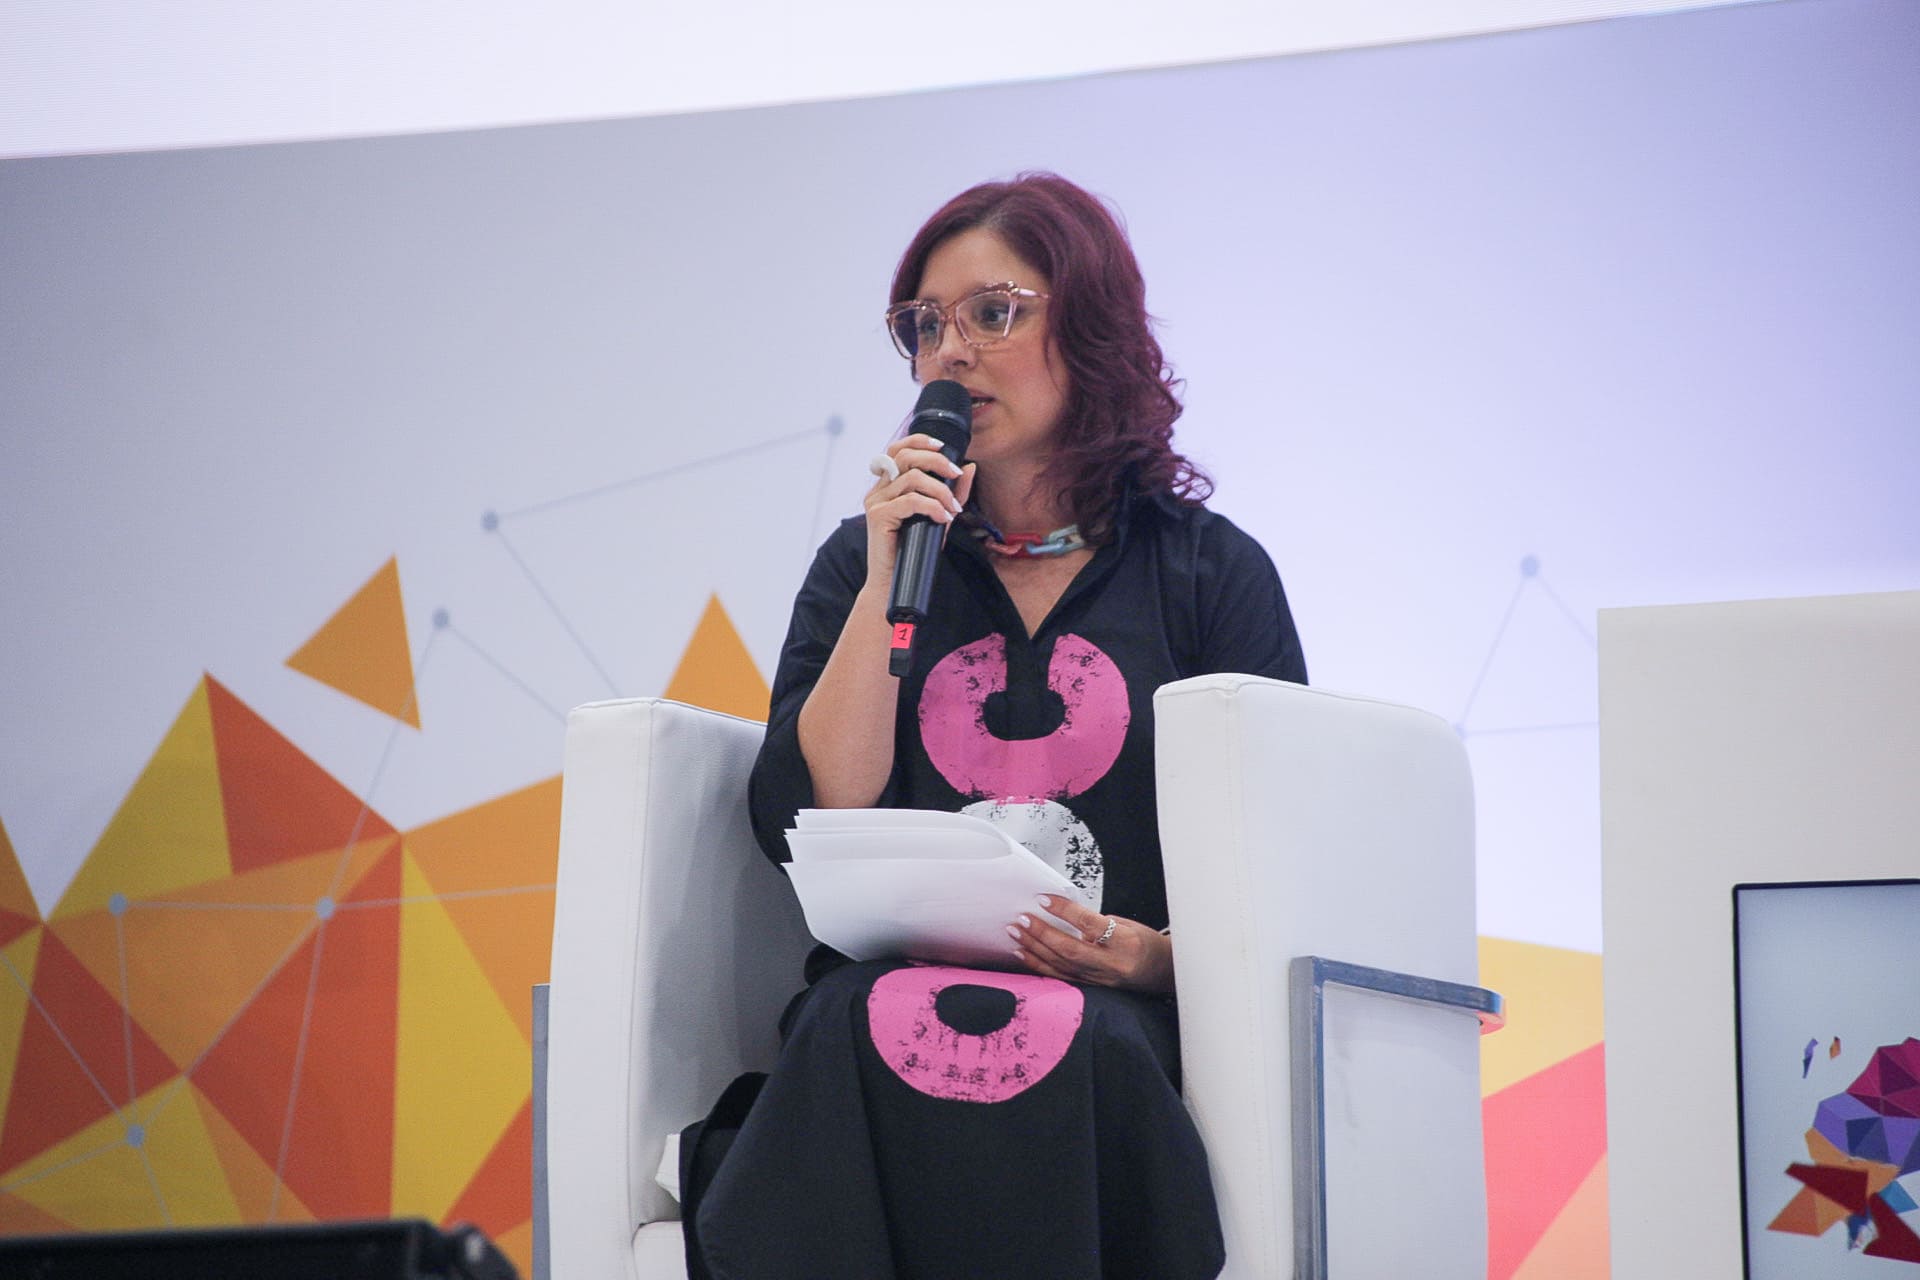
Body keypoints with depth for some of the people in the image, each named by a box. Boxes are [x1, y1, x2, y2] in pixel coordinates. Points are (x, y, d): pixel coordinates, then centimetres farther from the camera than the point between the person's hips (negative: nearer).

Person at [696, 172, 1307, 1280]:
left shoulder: (1212, 572, 13)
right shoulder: (864, 564, 20)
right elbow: (802, 827, 4)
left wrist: (1160, 956, -14)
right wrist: (888, 585, 0)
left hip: (1125, 1014, -1)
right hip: (897, 979, 1)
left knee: (1058, 1047, -38)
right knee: (877, 1036, -36)